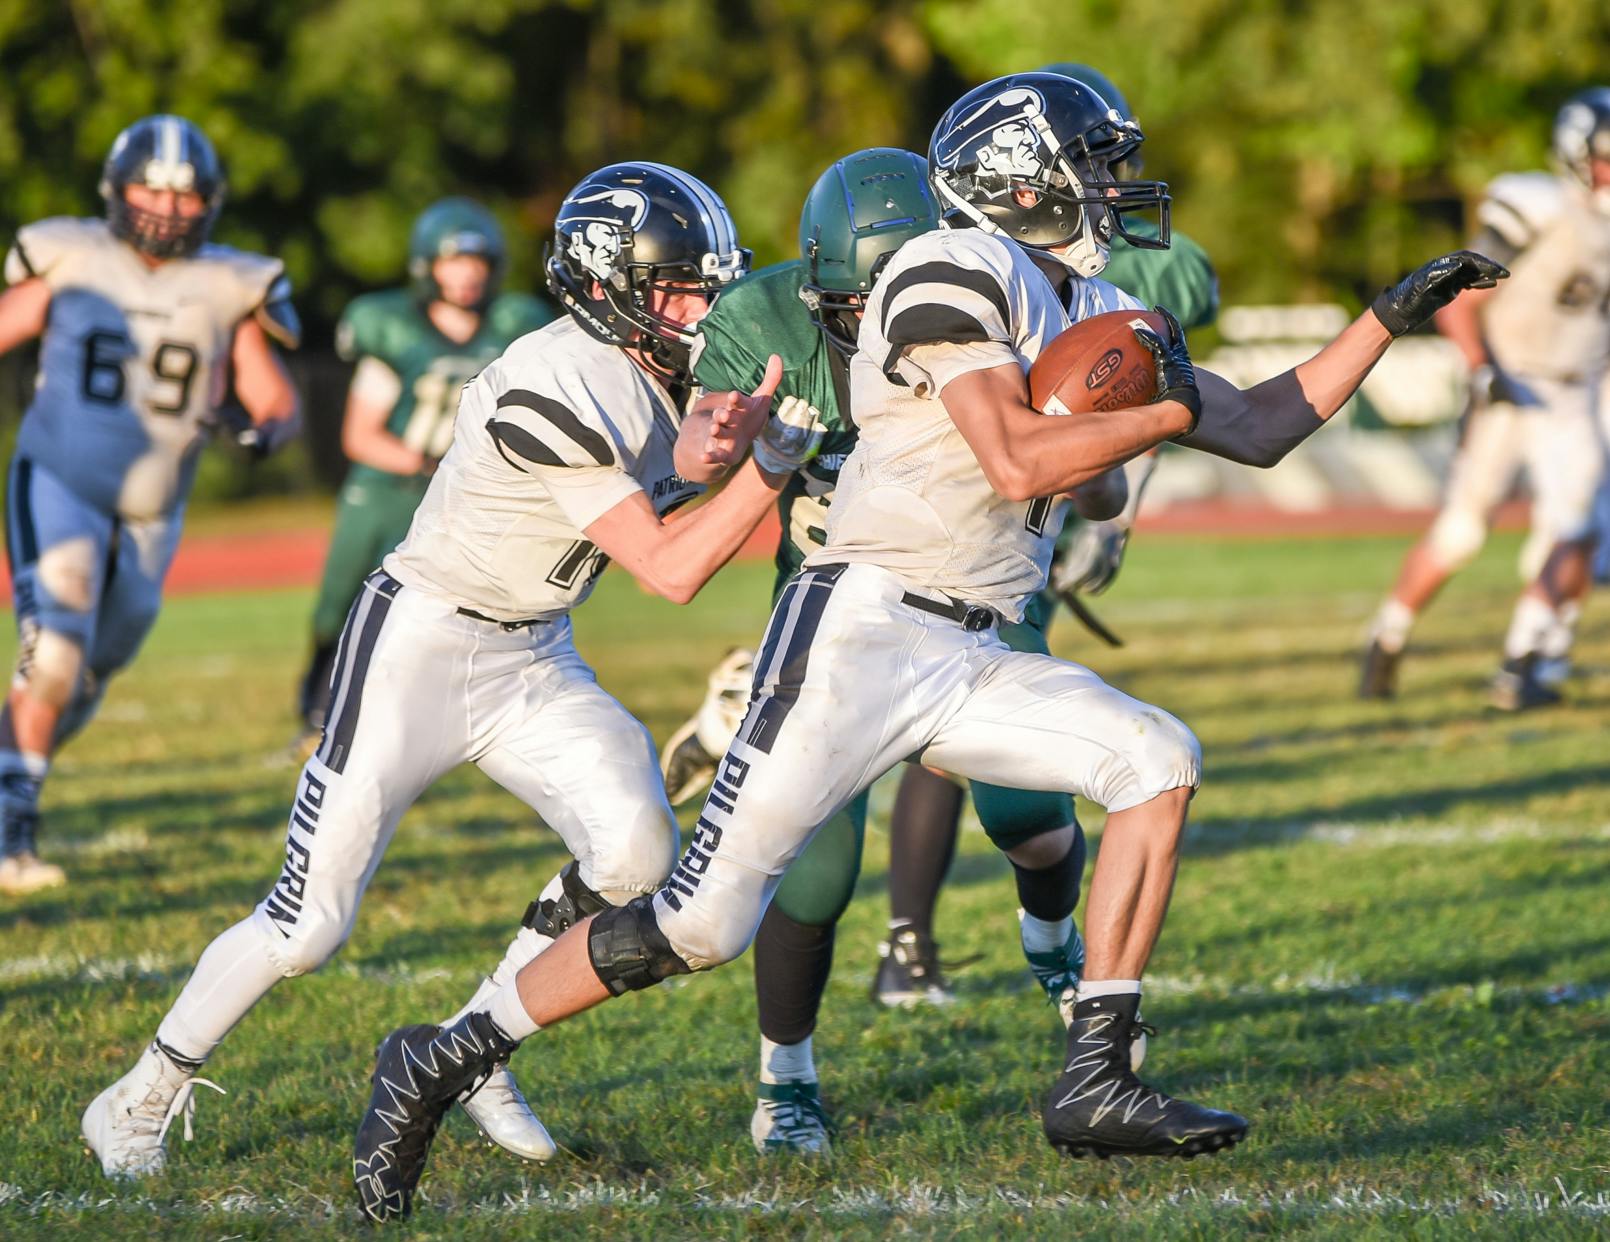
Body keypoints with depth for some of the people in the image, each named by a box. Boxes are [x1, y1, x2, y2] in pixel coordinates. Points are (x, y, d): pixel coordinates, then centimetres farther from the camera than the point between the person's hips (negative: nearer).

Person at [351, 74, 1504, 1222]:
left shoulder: (1094, 311, 15)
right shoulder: (953, 273, -11)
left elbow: (1262, 431, 20)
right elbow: (1018, 462, -20)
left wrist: (1388, 318, 17)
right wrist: (1174, 407, -10)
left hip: (970, 663, 8)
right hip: (859, 636, -8)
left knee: (1159, 761, -9)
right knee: (706, 921, -11)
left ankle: (1096, 1082, -7)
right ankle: (444, 1060, 3)